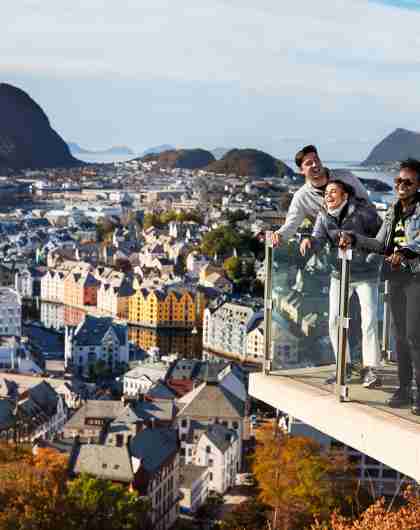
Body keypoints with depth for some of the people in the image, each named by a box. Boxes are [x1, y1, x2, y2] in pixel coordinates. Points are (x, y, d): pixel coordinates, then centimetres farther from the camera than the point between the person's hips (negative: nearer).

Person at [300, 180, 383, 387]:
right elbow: (318, 240, -15)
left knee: (369, 321, -10)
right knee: (335, 321, 2)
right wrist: (309, 241, -37)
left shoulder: (362, 211, -16)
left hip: (365, 274, -4)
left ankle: (371, 369, -2)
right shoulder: (324, 215, -4)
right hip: (340, 274, 4)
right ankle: (344, 366, 16)